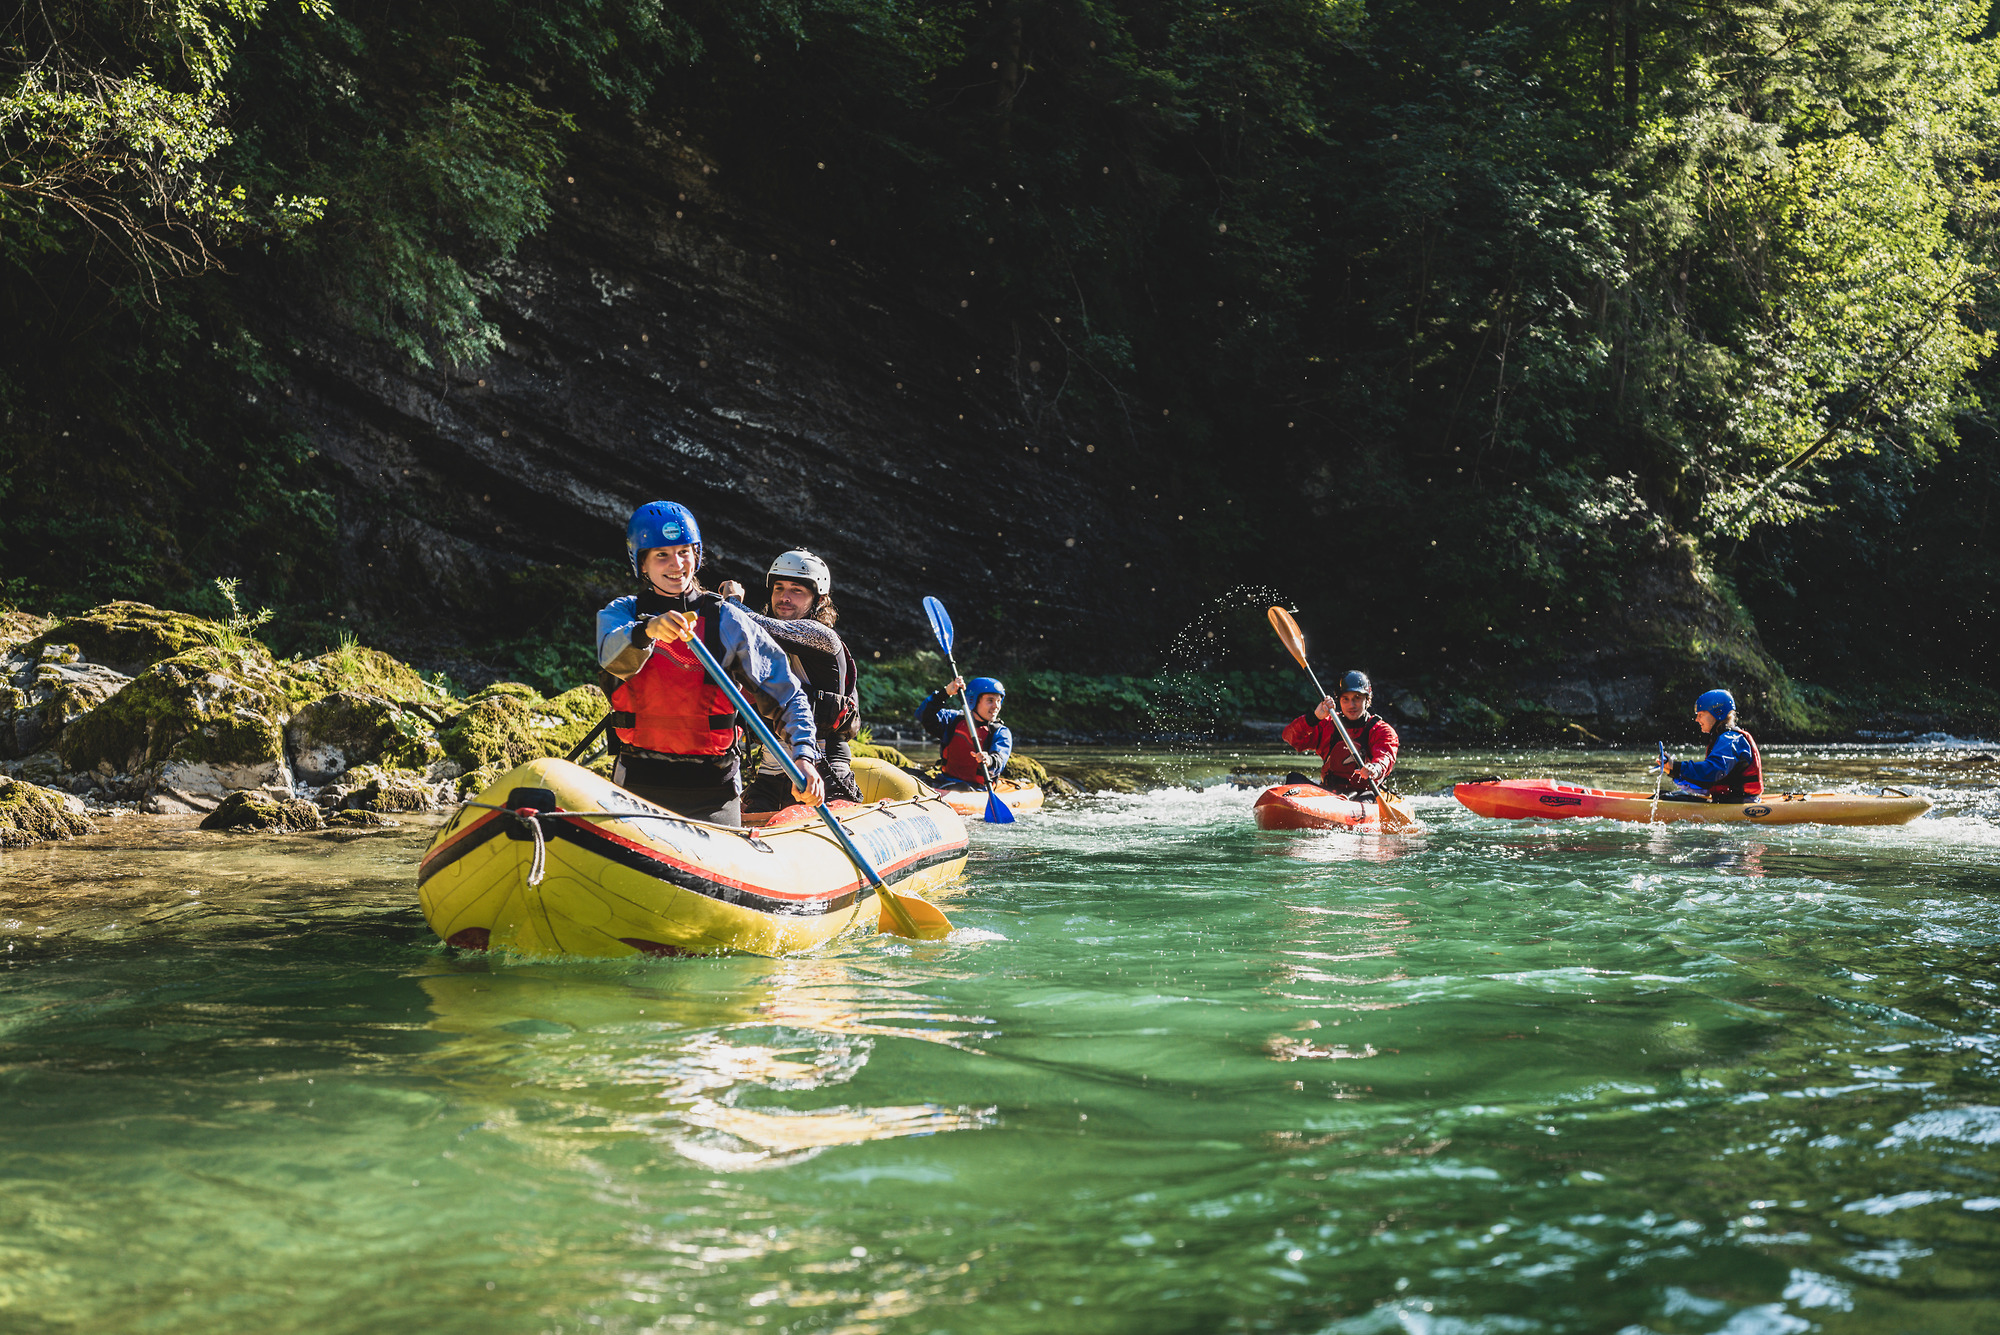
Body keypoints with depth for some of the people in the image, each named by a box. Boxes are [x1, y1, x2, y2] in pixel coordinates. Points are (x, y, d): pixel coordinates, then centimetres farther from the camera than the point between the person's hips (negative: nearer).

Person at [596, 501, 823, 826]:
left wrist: (805, 757, -16)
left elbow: (788, 695, 0)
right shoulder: (620, 613, 7)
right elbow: (614, 659, -17)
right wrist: (648, 630, -39)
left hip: (713, 790, 0)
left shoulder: (727, 620, 3)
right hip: (638, 787, 1)